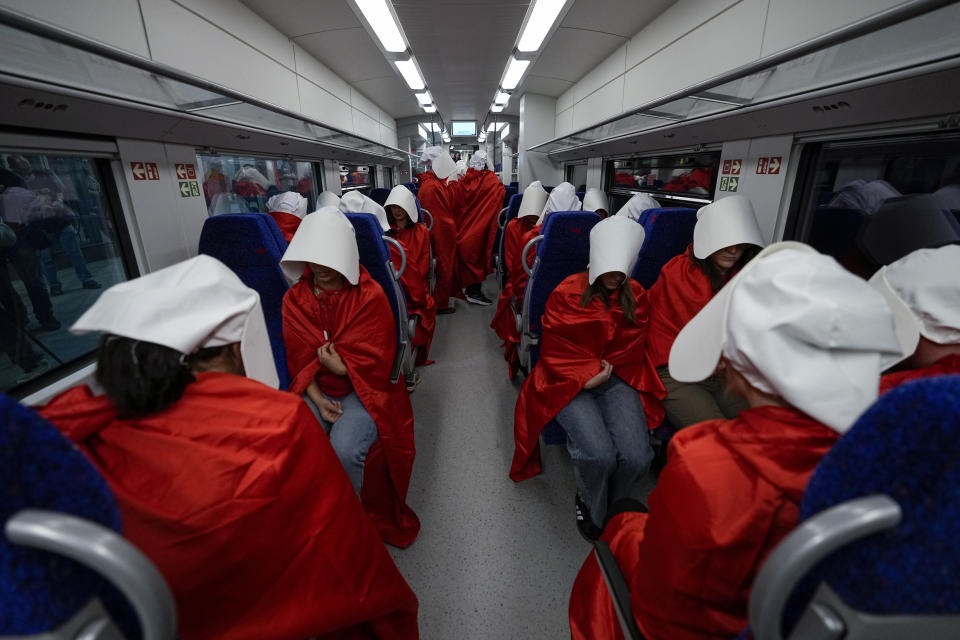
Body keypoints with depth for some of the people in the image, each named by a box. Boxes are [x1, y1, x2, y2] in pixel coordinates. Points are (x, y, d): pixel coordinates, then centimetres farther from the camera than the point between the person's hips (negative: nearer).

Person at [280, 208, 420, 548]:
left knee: (345, 450, -26)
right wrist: (316, 398, -9)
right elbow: (300, 360, 4)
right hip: (317, 390, 4)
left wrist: (338, 366, -14)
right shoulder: (295, 299, 3)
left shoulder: (370, 296, -10)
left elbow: (376, 363, -8)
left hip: (364, 389, -4)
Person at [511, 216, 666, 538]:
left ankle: (615, 506, 14)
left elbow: (631, 349, 13)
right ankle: (591, 507, 11)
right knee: (598, 454, -27)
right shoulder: (566, 293, -2)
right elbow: (554, 351, -1)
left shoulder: (636, 297, 9)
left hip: (617, 380, 3)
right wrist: (585, 377, -12)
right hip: (569, 383, -3)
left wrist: (603, 370, -2)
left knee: (636, 455, -22)